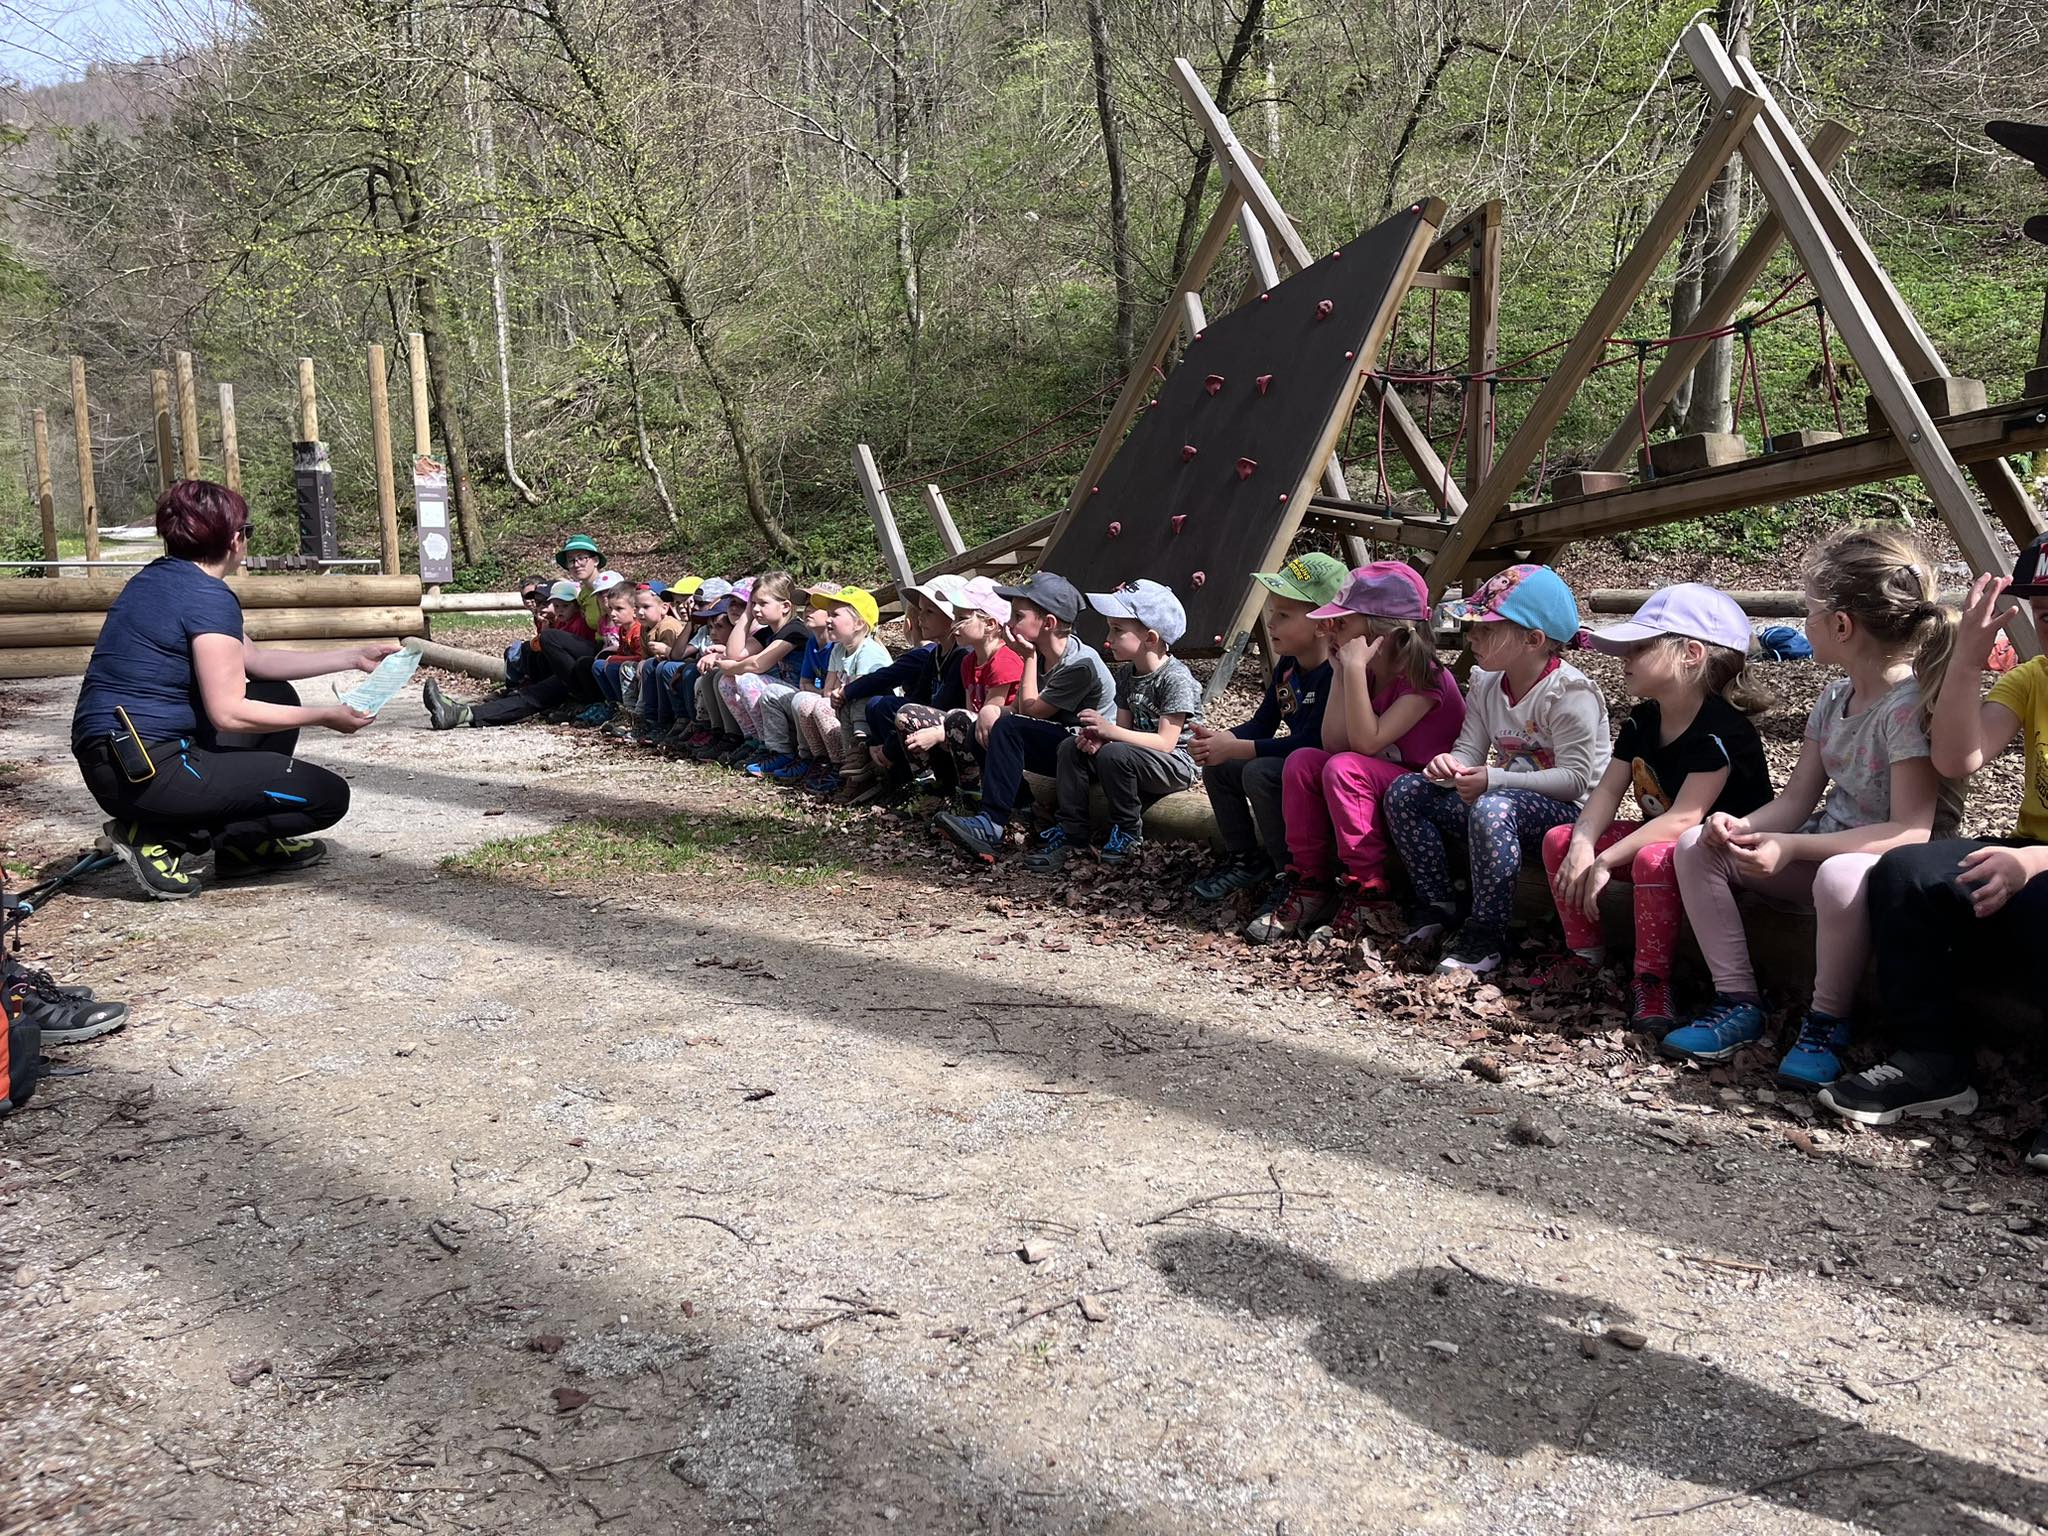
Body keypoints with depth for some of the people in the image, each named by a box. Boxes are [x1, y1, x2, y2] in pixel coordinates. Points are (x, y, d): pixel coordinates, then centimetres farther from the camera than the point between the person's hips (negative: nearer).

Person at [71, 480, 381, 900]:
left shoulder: (157, 578, 13)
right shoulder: (210, 597, -16)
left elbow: (254, 660, 18)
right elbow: (228, 713, -19)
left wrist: (353, 657, 20)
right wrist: (326, 716, -10)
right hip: (147, 771, -10)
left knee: (277, 696, 23)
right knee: (329, 797, -6)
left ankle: (246, 845, 20)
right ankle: (161, 838, -5)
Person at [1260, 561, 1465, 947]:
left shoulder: (1426, 678, -18)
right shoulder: (1368, 675, 5)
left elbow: (1367, 743, -27)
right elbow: (1334, 744, -6)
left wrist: (1355, 667, -28)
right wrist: (1340, 673, -8)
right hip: (1385, 792, 8)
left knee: (1344, 768, -31)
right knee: (1303, 761, -14)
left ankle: (1367, 895, -23)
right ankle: (1310, 886, -10)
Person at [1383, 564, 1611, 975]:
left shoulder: (1569, 692, -18)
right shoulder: (1486, 686, 5)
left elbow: (1575, 779, -23)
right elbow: (1469, 751, 6)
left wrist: (1493, 780, -29)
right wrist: (1450, 767, -20)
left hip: (1568, 812, -8)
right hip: (1507, 797, 8)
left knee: (1492, 808, -39)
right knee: (1404, 791, -4)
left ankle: (1485, 933, -24)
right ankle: (1437, 904, 4)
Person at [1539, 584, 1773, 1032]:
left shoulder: (1722, 732, -23)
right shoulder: (1641, 722, 4)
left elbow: (1683, 819, -29)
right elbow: (1607, 790, -2)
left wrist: (1604, 861, -30)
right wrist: (1583, 845, -22)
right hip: (1657, 837, 9)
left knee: (1653, 860, -39)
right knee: (1558, 840, -4)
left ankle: (1650, 980, -21)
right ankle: (1586, 957, 6)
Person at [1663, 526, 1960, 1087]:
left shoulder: (1909, 706, -21)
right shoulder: (1835, 698, 5)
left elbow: (1911, 831, -27)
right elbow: (1797, 799, 6)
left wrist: (1790, 847, -34)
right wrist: (1744, 828, -16)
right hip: (1825, 847, 8)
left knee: (1839, 877, -41)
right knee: (1697, 845, -7)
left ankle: (1826, 1024, -15)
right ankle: (1738, 1003, -3)